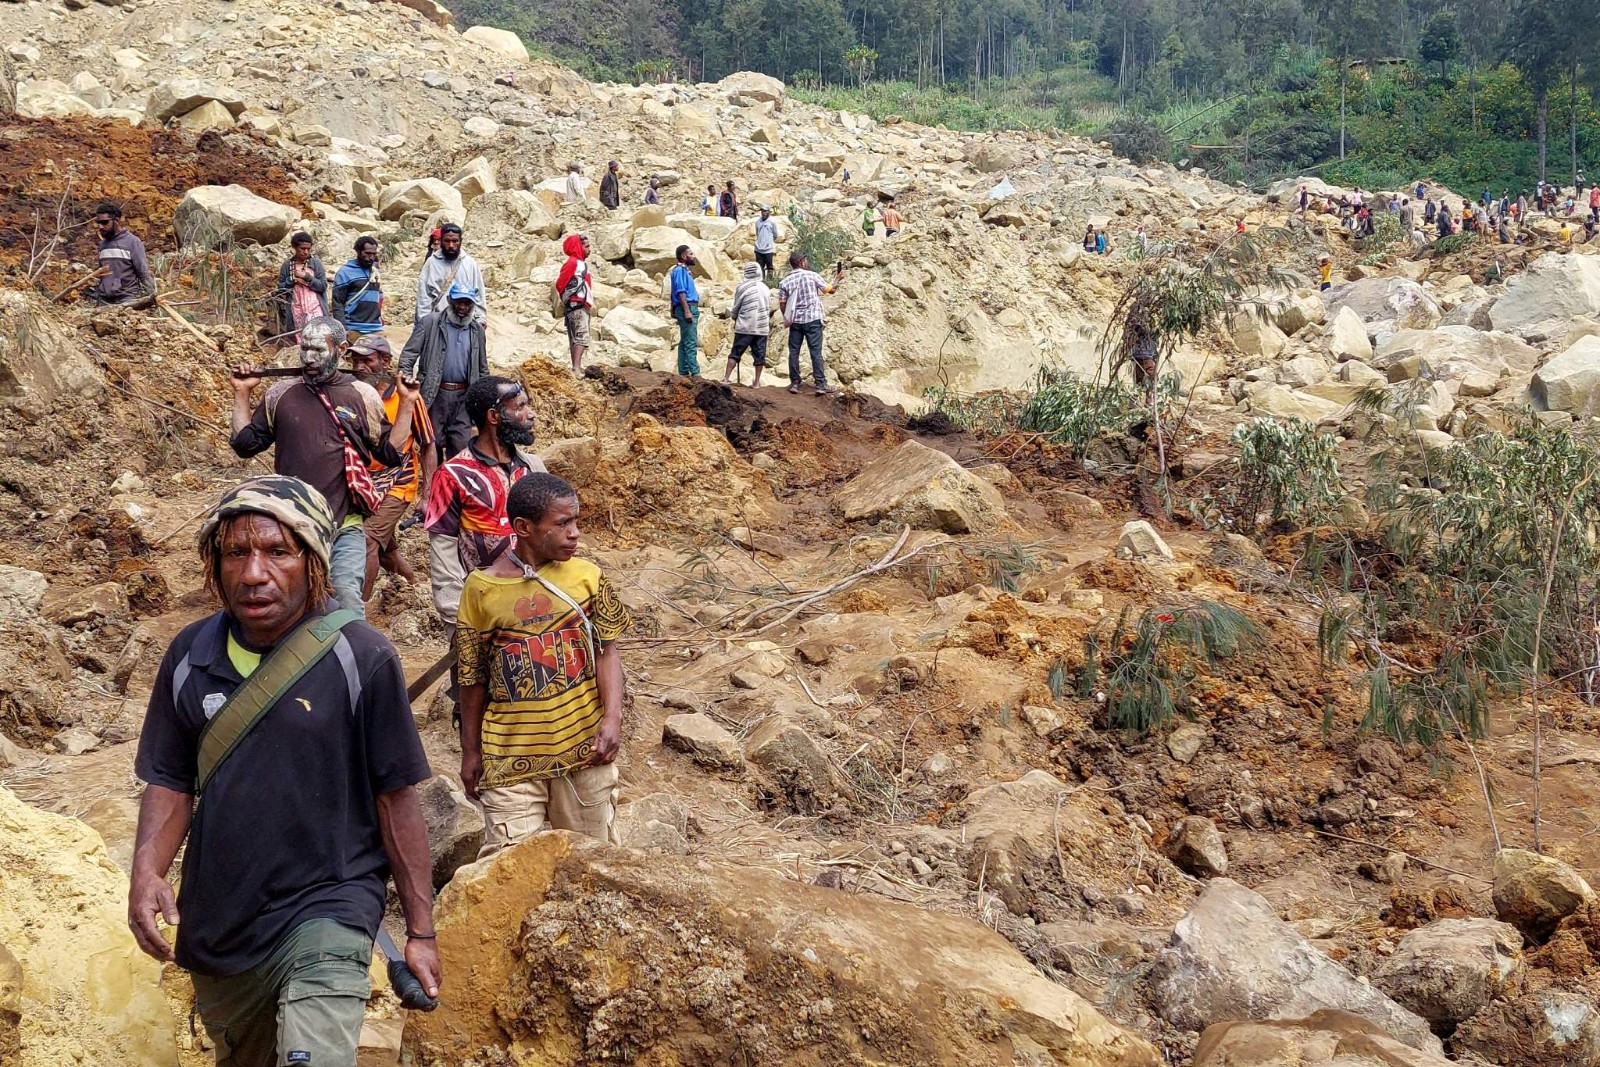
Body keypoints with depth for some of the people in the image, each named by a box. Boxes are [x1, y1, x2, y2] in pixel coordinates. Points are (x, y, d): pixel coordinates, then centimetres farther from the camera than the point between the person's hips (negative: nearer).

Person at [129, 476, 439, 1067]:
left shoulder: (363, 658, -13)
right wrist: (147, 870, -13)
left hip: (325, 909, -5)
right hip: (215, 924, 5)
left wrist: (421, 931, -6)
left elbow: (397, 799, -9)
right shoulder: (190, 655, -2)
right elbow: (171, 781, 6)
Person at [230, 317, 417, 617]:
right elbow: (245, 444, 10)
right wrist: (241, 393, 6)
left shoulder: (362, 395, 1)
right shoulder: (281, 394, 5)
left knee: (348, 602, -10)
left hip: (345, 526, -2)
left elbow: (391, 453, 2)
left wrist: (406, 403, -5)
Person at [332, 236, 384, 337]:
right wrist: (342, 329, -14)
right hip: (353, 329, -5)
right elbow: (337, 302, -6)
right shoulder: (345, 272, -3)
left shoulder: (374, 271, 14)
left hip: (376, 329, 5)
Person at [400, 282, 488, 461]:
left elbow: (483, 368, 19)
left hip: (463, 396, 3)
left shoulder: (478, 330, 12)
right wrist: (405, 378, -14)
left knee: (461, 446, 0)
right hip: (434, 394, -2)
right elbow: (409, 352, -3)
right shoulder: (430, 323, 0)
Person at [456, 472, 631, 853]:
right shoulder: (482, 588, -5)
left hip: (584, 746, 2)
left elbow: (606, 651, 0)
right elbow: (473, 677, 3)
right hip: (512, 755, -1)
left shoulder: (586, 576, -2)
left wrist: (612, 719, -14)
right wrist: (471, 751, 7)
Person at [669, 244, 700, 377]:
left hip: (691, 309, 10)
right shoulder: (680, 270, -9)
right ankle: (695, 373, -19)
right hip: (687, 308, -10)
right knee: (691, 343, -14)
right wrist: (687, 311, -23)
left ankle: (684, 373, 11)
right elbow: (681, 292, -17)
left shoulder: (686, 270, 21)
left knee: (685, 342, 9)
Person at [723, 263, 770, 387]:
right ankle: (757, 382, 7)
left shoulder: (742, 287, -5)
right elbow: (769, 308, 13)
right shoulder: (765, 288, 7)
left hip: (745, 327, -3)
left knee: (735, 353, 1)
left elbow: (736, 307, 2)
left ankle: (726, 379, -2)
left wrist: (734, 318, 19)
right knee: (759, 355, 6)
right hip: (762, 327, 3)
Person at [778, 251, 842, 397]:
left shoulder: (784, 281, 1)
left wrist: (787, 319, 18)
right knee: (816, 352, -2)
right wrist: (837, 279, 23)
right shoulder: (812, 275, -6)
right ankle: (821, 384, -4)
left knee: (794, 352, 9)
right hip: (813, 319, -3)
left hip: (795, 321, 3)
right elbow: (828, 289, 4)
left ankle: (795, 383, 10)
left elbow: (782, 303, 3)